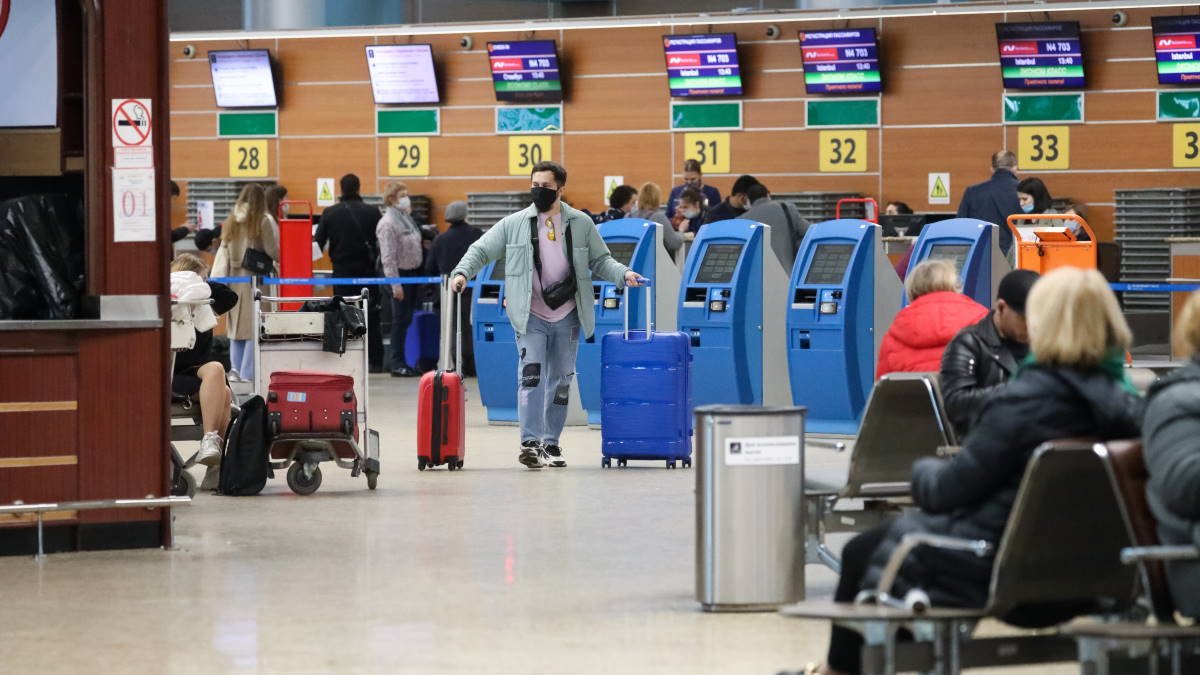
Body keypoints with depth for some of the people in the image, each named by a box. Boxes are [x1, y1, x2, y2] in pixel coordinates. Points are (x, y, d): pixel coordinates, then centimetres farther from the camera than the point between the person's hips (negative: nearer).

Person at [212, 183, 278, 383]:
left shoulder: (232, 221, 6)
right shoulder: (264, 221, -9)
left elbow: (223, 254, 5)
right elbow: (273, 251, -8)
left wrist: (217, 279, 7)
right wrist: (278, 262, 11)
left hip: (234, 278, 5)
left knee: (236, 326, 12)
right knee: (254, 329, -1)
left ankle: (235, 367, 2)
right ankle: (248, 373, -4)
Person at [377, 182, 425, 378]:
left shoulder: (406, 218, 12)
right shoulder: (388, 223, -14)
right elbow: (388, 258, -17)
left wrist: (422, 273, 12)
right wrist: (395, 285, -20)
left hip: (414, 273, 8)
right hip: (401, 274, -8)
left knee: (409, 319, 10)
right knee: (401, 319, -4)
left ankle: (400, 361, 16)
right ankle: (397, 363, 2)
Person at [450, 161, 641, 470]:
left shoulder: (581, 224, 5)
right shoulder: (514, 224, 1)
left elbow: (600, 260, 12)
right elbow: (481, 250, 3)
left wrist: (623, 274, -6)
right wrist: (463, 272, -14)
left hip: (567, 317, 3)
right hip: (531, 316, -2)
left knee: (560, 381, 9)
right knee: (531, 375, -15)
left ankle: (551, 443, 19)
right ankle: (530, 443, -18)